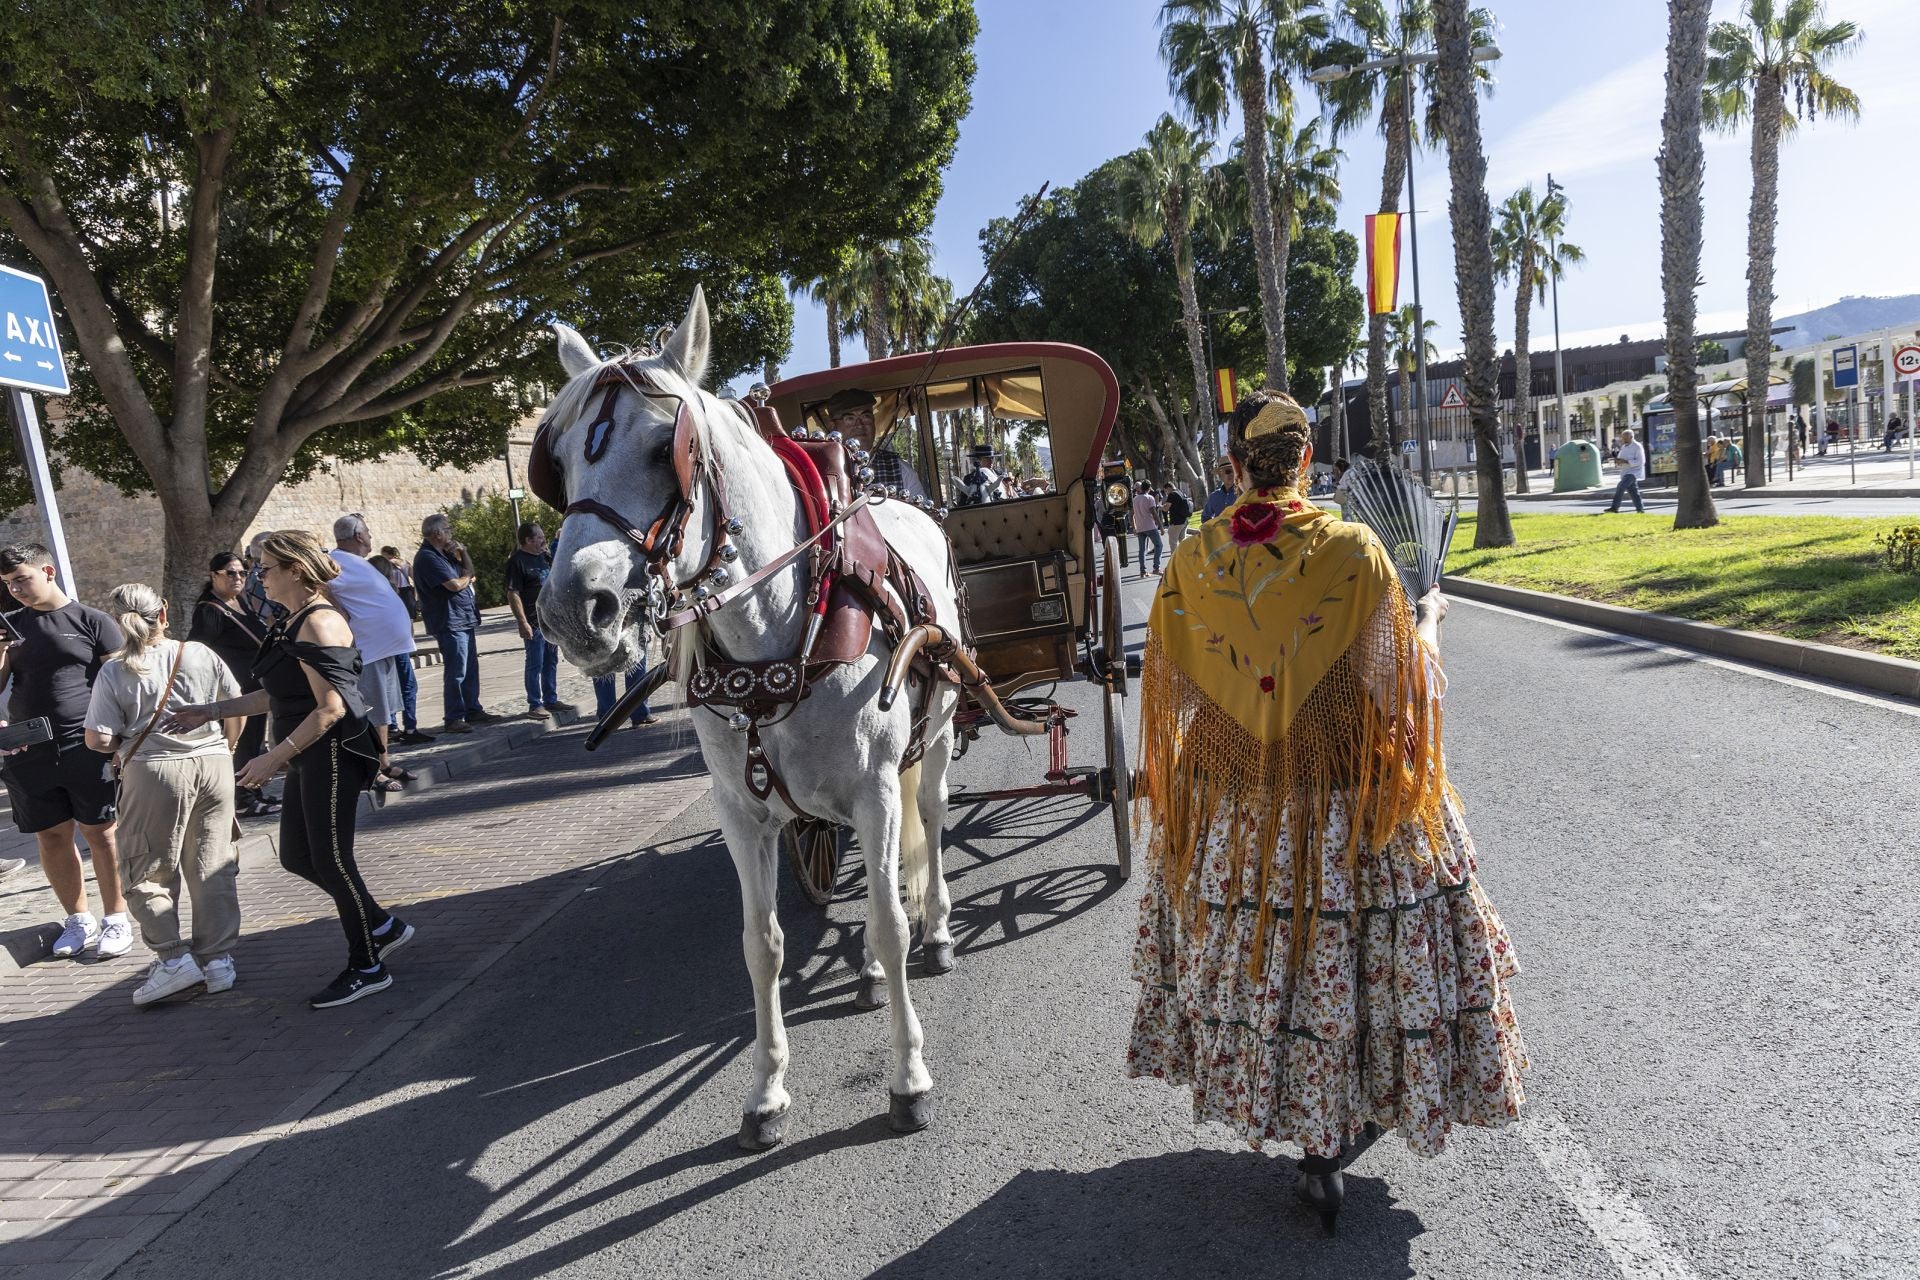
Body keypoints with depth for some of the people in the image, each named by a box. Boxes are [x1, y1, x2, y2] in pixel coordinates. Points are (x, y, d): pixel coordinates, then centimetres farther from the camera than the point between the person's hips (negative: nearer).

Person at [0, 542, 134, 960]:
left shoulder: (92, 621, -1)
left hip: (86, 745, -4)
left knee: (99, 831, 0)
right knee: (51, 836, 9)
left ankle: (116, 918, 11)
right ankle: (78, 919, 22)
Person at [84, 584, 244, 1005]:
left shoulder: (114, 672, -5)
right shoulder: (200, 654, 1)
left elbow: (98, 740, -8)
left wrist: (128, 742, 13)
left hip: (153, 772, -3)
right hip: (213, 764, 3)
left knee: (146, 872, 12)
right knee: (213, 866, 10)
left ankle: (173, 958, 4)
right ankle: (218, 959, 14)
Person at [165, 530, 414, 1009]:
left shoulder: (319, 624, -17)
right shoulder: (290, 624, 13)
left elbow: (331, 708, -22)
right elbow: (277, 696, 20)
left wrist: (275, 757, -21)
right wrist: (209, 712, 19)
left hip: (332, 755, -10)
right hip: (309, 760, 10)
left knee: (330, 860, -2)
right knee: (297, 857, 15)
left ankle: (367, 967, 12)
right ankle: (383, 926, 28)